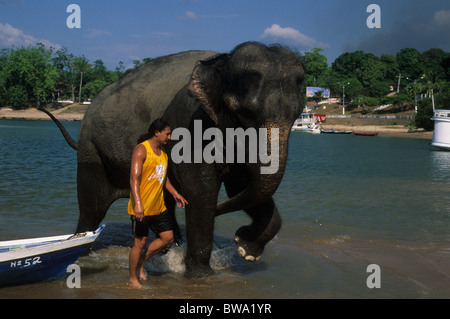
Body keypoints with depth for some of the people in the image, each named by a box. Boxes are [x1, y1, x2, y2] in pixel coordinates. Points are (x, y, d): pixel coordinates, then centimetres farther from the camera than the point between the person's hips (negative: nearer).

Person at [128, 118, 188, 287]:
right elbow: (134, 178, -21)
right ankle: (133, 278, 16)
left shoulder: (162, 152, 14)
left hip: (158, 206, 8)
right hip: (141, 207, -8)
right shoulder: (141, 150, -13)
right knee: (140, 241, 0)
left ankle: (141, 262, 25)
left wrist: (175, 193, 22)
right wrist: (138, 203, -30)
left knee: (168, 237, 8)